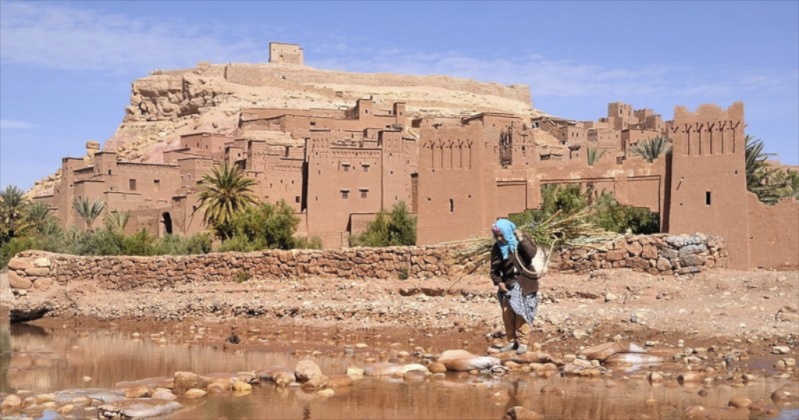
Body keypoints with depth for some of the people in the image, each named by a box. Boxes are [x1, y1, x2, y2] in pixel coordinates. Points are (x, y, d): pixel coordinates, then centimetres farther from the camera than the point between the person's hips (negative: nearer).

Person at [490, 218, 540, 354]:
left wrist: (522, 240, -26)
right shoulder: (497, 247, 1)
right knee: (507, 314, 4)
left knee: (522, 314, -5)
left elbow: (532, 254, -21)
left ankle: (523, 342, 1)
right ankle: (512, 341, 14)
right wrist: (498, 282, -10)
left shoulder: (523, 239, -5)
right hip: (508, 285, 4)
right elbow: (494, 269, 4)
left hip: (524, 284, -4)